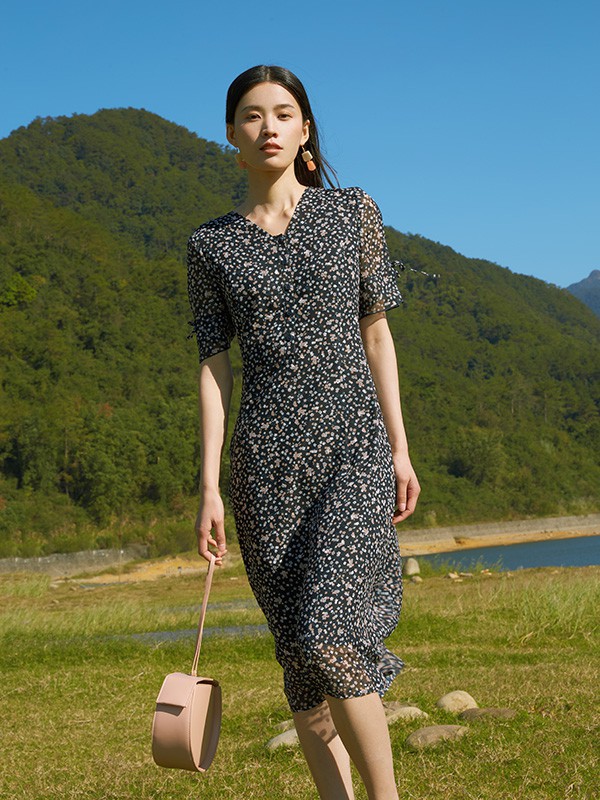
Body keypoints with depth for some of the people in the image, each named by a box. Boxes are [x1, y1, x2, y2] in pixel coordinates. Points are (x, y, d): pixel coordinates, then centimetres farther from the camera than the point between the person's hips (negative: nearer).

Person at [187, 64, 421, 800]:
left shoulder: (353, 212, 6)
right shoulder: (211, 246, 7)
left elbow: (375, 333, 8)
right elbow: (214, 368, 5)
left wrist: (401, 450, 3)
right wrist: (209, 488, -2)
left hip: (354, 449, -2)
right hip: (267, 461, 2)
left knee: (329, 632, -16)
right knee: (302, 652, 5)